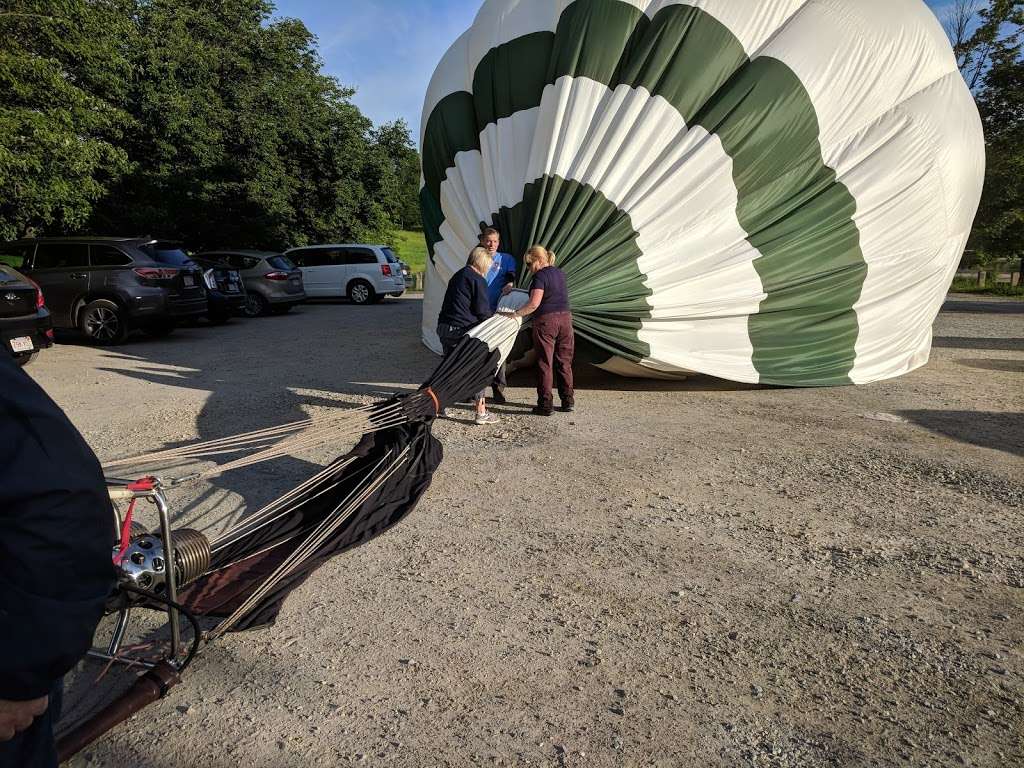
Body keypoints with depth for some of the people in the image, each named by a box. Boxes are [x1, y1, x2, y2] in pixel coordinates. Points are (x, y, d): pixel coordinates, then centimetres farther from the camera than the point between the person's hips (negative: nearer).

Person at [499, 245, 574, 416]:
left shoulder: (540, 276, -10)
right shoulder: (560, 273, 13)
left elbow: (534, 304, -21)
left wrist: (515, 314, -14)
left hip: (546, 320, -7)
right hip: (565, 318, 7)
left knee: (545, 363, 0)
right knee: (564, 362, 12)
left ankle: (545, 405, 2)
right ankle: (568, 401, 16)